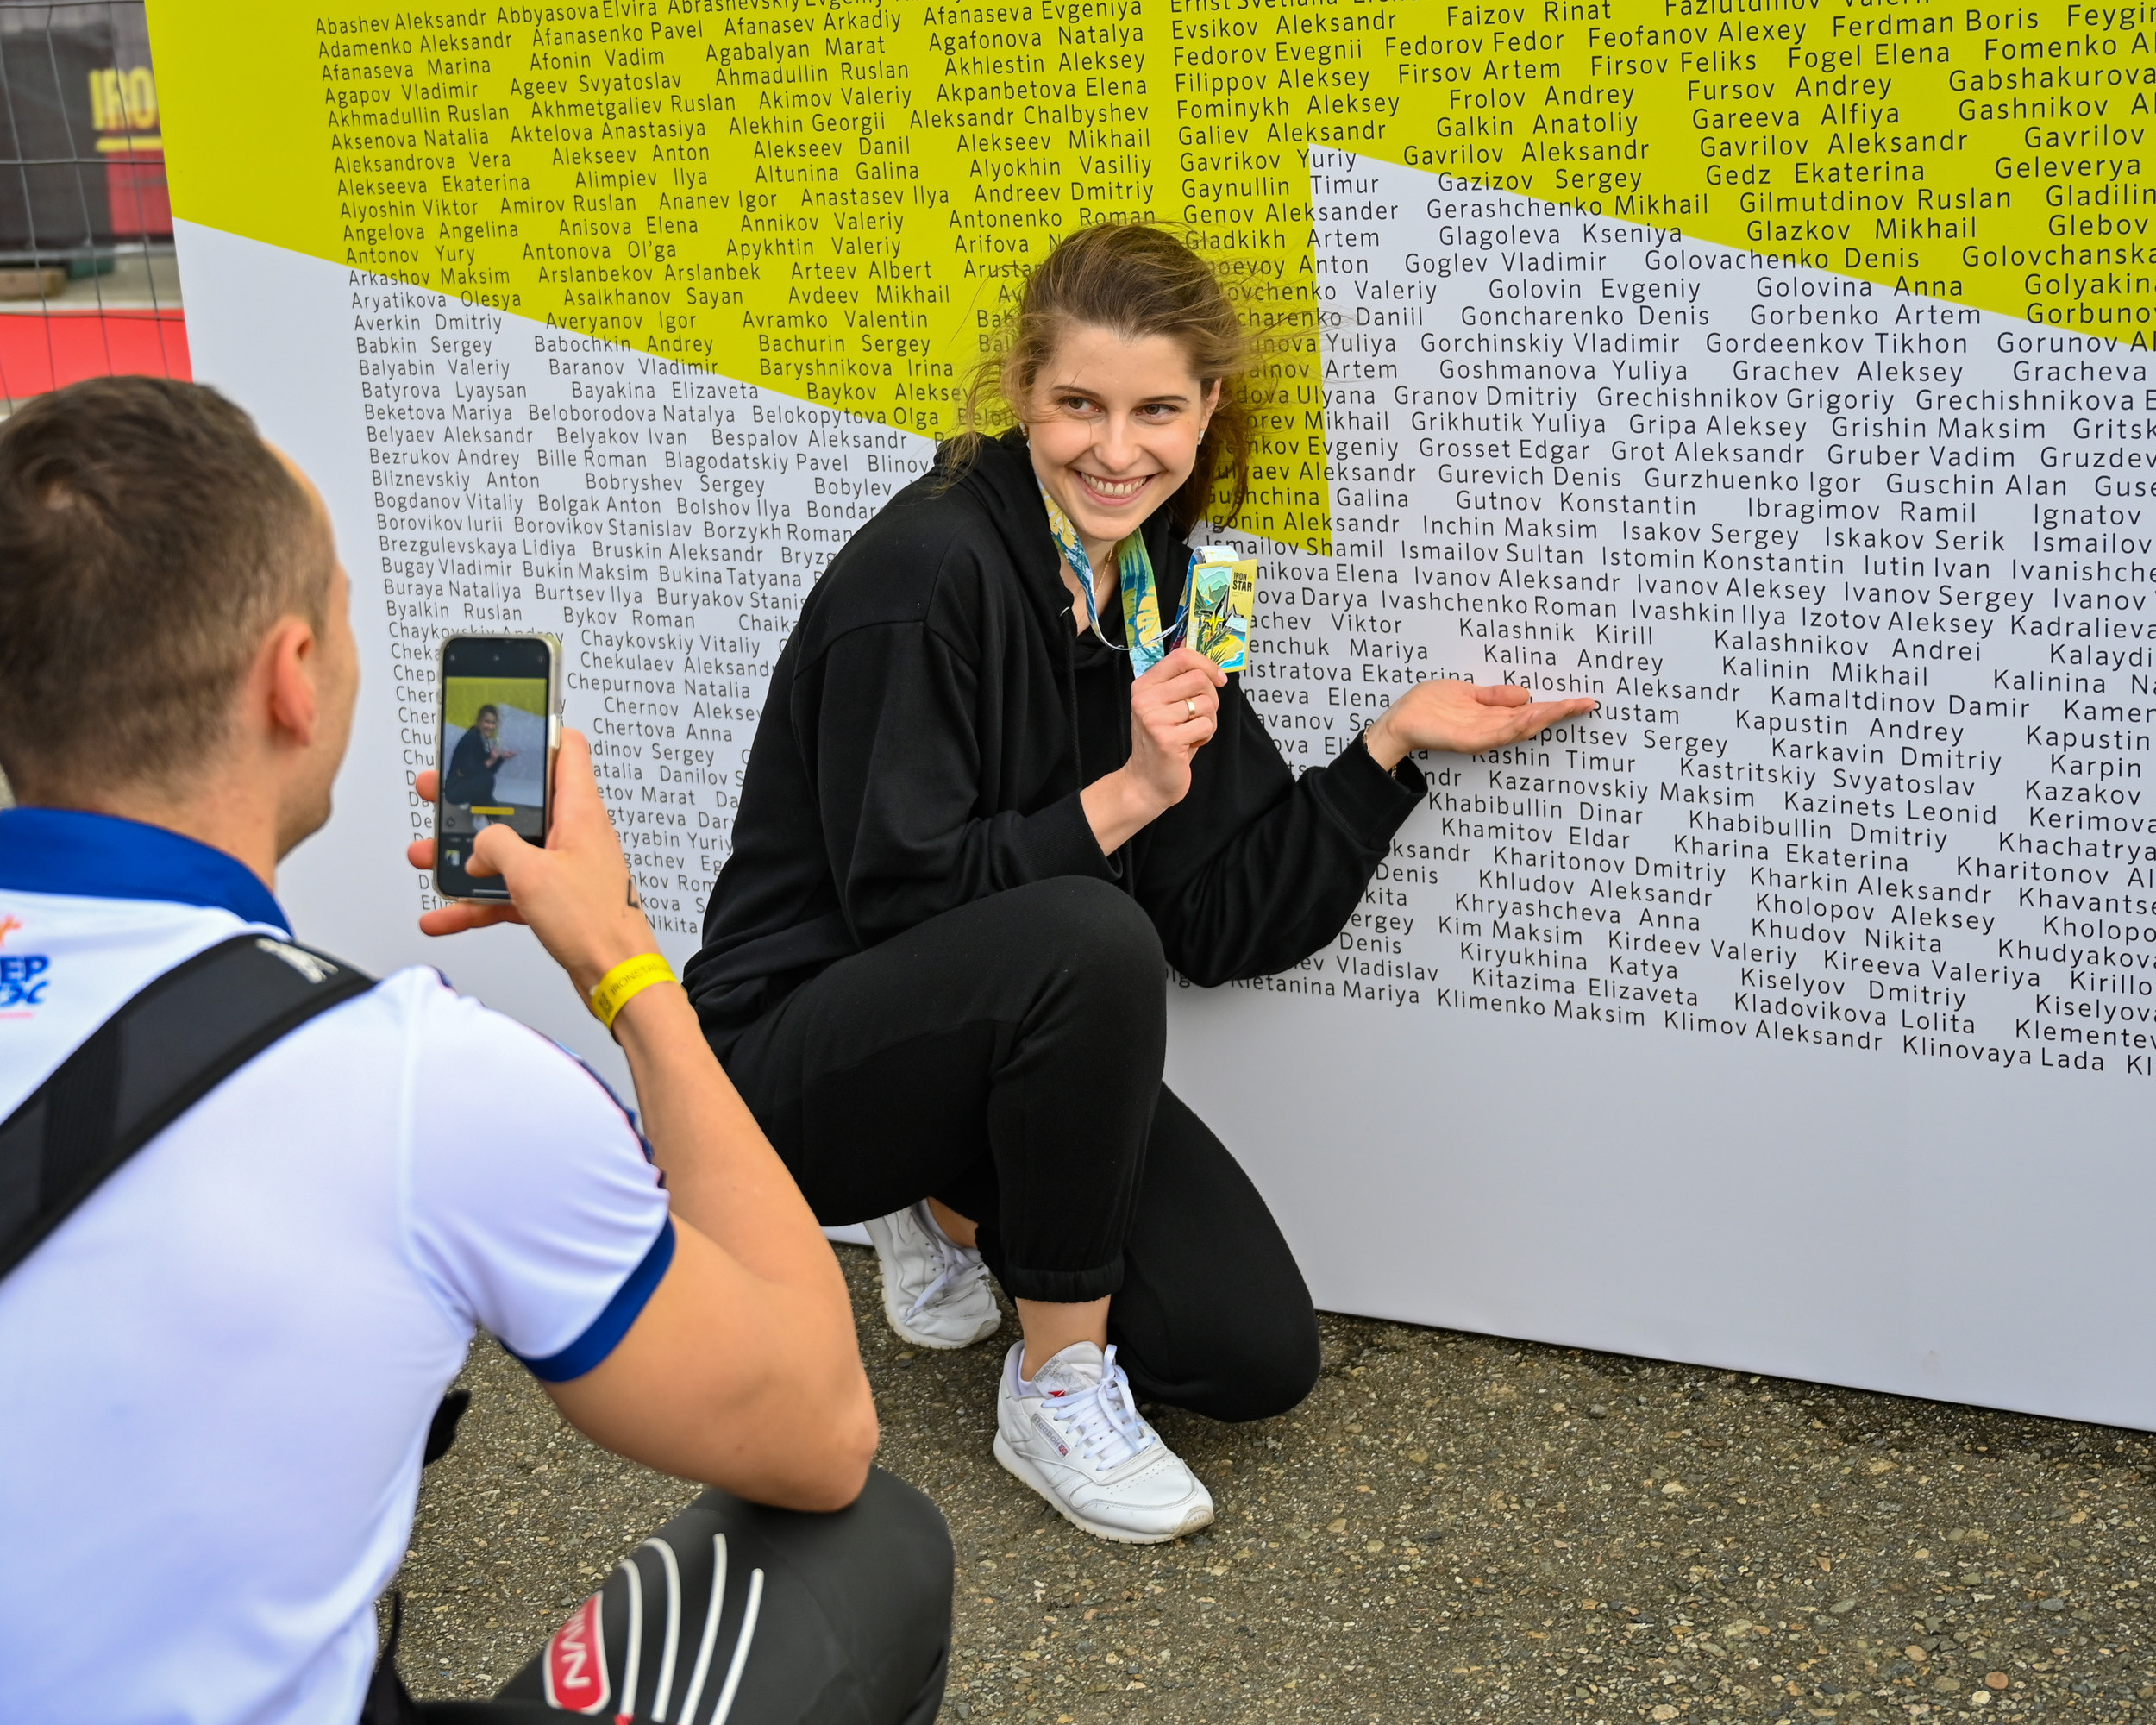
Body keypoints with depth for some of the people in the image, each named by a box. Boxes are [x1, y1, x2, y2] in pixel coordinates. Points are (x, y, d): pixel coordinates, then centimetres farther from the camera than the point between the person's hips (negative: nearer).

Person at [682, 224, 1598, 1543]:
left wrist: (1393, 745, -4)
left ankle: (964, 1209, 19)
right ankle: (1058, 1386, -17)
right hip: (807, 1059, -6)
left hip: (1007, 1043, 7)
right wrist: (1125, 796, -26)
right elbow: (899, 897, -23)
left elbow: (1221, 923, 1)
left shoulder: (1160, 587, 2)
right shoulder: (928, 570, -20)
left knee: (1259, 1358, -5)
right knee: (1087, 934, -37)